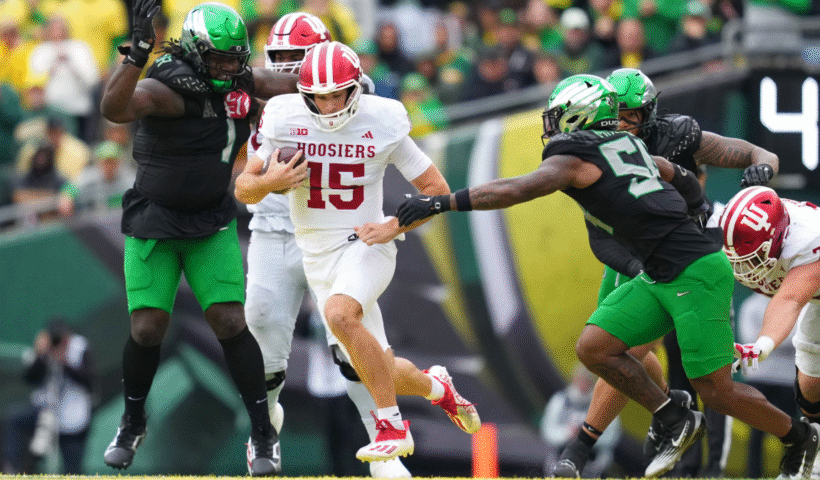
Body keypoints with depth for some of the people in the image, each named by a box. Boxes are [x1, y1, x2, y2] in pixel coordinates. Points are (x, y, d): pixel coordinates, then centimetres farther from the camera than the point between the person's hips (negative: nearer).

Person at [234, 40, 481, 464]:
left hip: (365, 245, -4)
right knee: (373, 371, 4)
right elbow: (243, 190, -1)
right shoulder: (284, 120, -6)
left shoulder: (382, 123, -10)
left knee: (339, 314, -34)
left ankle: (392, 427, -24)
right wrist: (269, 182, -23)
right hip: (318, 256, 4)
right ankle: (436, 388, 38)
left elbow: (436, 189, -1)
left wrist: (394, 227, -15)